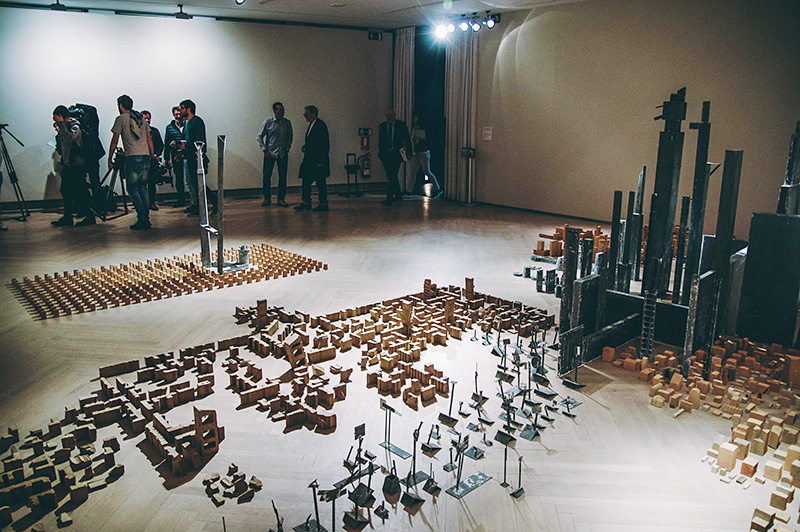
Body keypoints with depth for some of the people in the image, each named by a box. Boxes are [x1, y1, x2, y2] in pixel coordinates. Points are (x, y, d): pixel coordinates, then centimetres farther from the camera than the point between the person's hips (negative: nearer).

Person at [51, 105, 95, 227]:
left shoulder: (75, 127, -11)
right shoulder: (62, 127, 12)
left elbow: (69, 138, -32)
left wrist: (61, 124, -25)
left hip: (77, 165, -9)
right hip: (67, 164, 9)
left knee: (81, 191, -5)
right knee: (65, 190, 10)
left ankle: (90, 217, 4)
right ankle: (67, 217, 17)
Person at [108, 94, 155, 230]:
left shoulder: (121, 119, 1)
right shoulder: (141, 118, 17)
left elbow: (115, 140, 0)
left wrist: (110, 159, 6)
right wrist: (152, 155, 22)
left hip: (132, 158, -6)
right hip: (146, 157, 6)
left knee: (133, 189, -1)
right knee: (143, 189, 11)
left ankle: (142, 220, -9)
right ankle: (146, 220, 9)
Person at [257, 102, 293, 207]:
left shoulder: (287, 122, 5)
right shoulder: (267, 122, -2)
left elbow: (290, 136, 16)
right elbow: (259, 137, 3)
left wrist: (287, 148, 6)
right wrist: (265, 150, -4)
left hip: (283, 154, 2)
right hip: (270, 154, -2)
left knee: (282, 177, 2)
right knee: (266, 176, -1)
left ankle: (281, 199, 11)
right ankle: (267, 198, 12)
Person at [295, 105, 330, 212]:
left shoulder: (321, 125, -13)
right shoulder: (311, 125, 16)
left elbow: (325, 144, -17)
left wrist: (320, 161, -20)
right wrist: (305, 146, 4)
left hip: (318, 160, -9)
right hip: (309, 160, 9)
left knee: (320, 182, -2)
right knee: (306, 181, 10)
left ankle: (323, 204, 7)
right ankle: (306, 203, 16)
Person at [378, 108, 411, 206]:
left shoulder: (401, 124, 2)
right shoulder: (382, 126, 12)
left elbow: (407, 139, 4)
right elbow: (380, 140, 17)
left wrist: (408, 151, -3)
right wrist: (381, 152, 8)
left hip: (396, 154, -4)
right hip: (386, 154, 5)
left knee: (393, 176, -14)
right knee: (391, 177, 10)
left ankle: (389, 198, -15)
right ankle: (398, 196, 25)